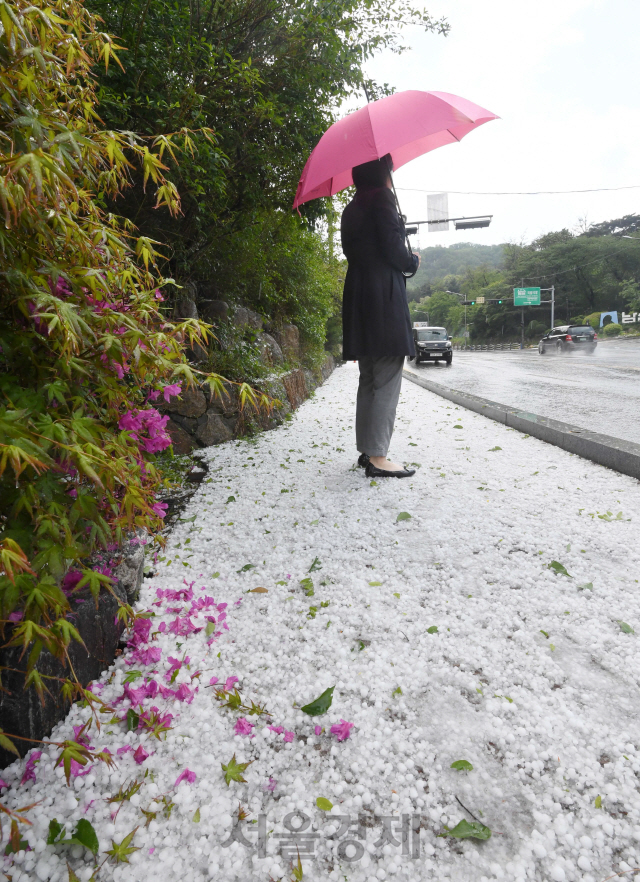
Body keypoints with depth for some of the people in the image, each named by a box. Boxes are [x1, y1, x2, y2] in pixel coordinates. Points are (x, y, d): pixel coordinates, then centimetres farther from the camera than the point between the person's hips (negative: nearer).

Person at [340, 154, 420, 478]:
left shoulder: (351, 209, 21)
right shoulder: (382, 199, -4)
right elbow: (392, 247, -13)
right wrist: (413, 262, 8)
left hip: (357, 296, 9)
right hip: (384, 296, -9)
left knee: (369, 378, 11)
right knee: (387, 378, -10)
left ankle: (367, 450, 14)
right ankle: (378, 456, -12)